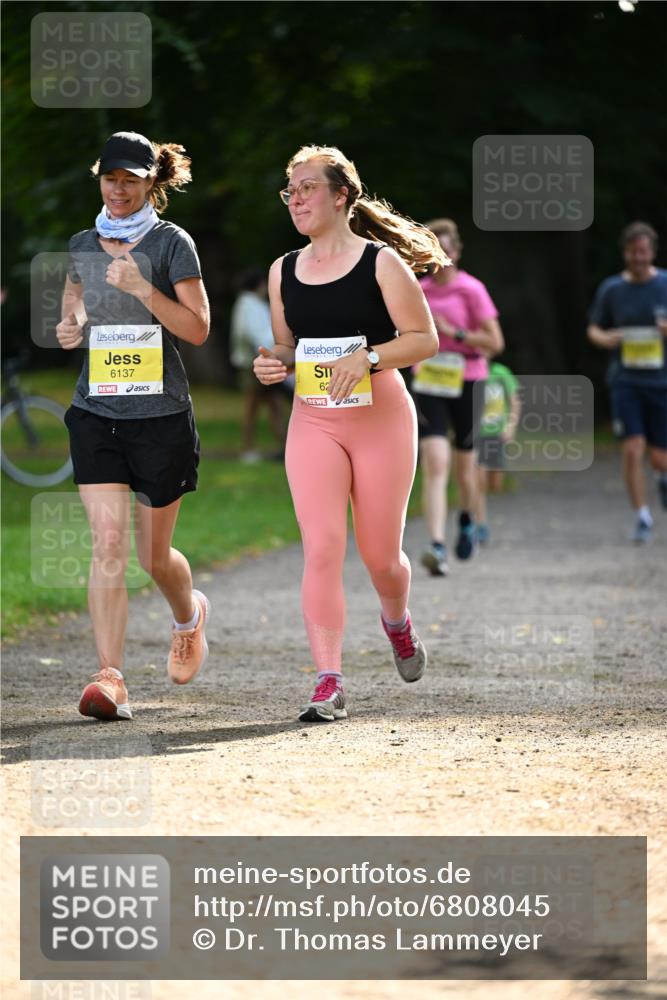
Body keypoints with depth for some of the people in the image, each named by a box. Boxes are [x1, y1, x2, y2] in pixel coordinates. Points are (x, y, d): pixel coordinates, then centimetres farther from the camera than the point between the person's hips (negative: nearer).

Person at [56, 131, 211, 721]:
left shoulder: (171, 243, -3)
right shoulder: (82, 246, 10)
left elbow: (198, 328, -9)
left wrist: (141, 288, -21)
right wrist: (70, 330, 2)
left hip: (161, 413, -3)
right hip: (96, 412, 3)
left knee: (153, 554, 8)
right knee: (108, 542, -13)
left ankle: (190, 615, 43)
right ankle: (111, 679, -17)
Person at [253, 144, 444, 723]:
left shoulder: (381, 262, -5)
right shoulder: (283, 272, 8)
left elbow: (424, 339, -6)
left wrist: (367, 357, -20)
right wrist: (274, 365, -4)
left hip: (382, 418, -3)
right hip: (313, 422, 3)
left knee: (380, 554, 5)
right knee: (321, 548, -12)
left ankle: (398, 623, 41)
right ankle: (329, 683, -12)